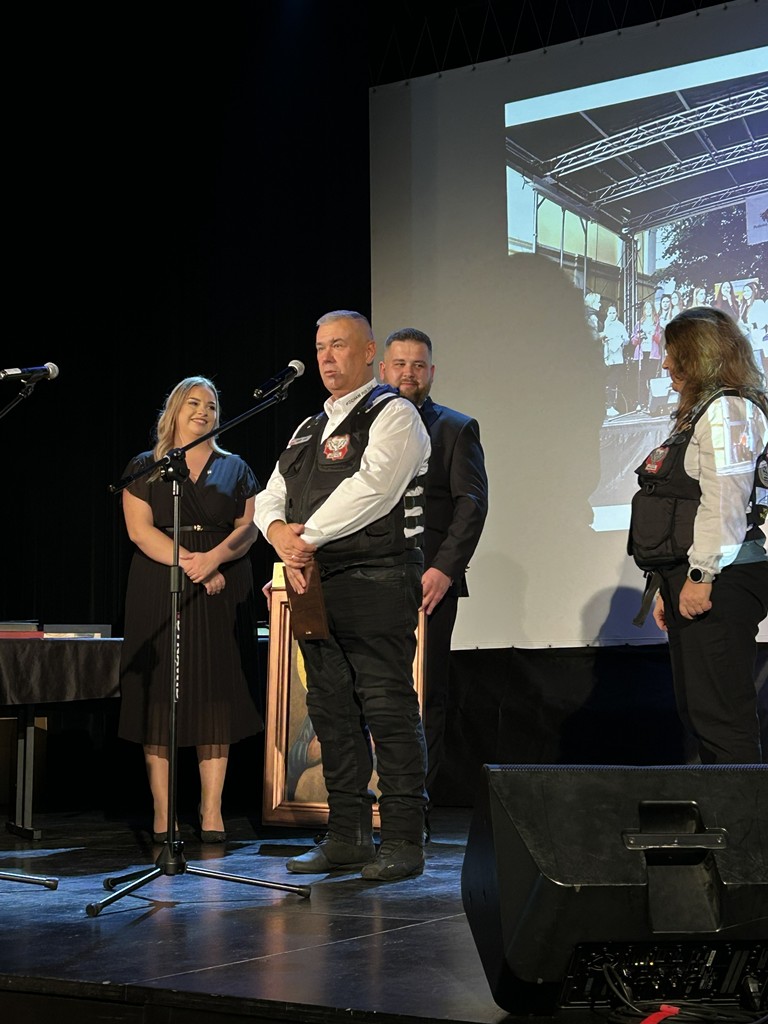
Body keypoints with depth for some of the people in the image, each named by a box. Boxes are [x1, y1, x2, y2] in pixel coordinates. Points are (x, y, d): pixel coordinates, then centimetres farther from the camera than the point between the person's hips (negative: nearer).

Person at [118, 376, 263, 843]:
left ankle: (212, 812, -1)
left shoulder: (235, 468, 14)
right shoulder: (145, 468, 9)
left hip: (223, 592, 1)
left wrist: (215, 556, -15)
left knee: (216, 695, -3)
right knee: (160, 695, -5)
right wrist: (189, 562, -14)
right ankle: (162, 813, -3)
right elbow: (140, 529, -3)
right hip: (159, 591, -1)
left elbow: (249, 527, 4)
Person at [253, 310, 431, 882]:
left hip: (376, 582, -8)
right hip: (314, 585, 8)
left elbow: (372, 487, -17)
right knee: (332, 709, 10)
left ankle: (403, 841, -4)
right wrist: (280, 534, -5)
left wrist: (308, 536, -14)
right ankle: (348, 836, 18)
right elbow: (271, 496, 18)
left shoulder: (393, 416, -2)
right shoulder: (309, 430, 22)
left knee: (388, 708, -8)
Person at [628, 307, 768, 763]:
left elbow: (724, 500, -19)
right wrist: (668, 586, 19)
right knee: (698, 711, 12)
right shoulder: (700, 413, 22)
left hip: (719, 585, -11)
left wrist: (701, 575, -21)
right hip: (690, 580, 11)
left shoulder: (726, 410, -8)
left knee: (722, 716, -11)